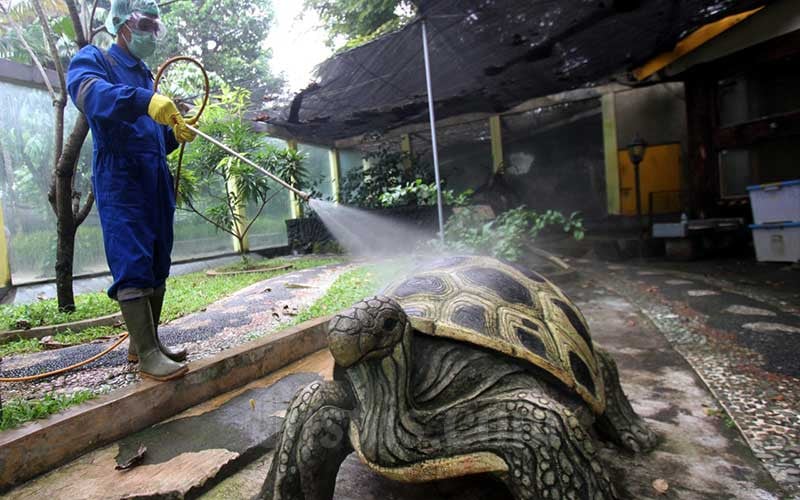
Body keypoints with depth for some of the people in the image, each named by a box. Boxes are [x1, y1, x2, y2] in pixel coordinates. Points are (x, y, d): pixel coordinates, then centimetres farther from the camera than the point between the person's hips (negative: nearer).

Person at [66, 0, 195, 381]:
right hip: (120, 178, -8)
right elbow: (89, 92, -24)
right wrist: (145, 100, -39)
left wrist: (175, 133, 7)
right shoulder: (93, 60, 2)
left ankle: (144, 343, 17)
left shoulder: (145, 75, 25)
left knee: (157, 265, 7)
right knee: (133, 266, -12)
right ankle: (147, 354, -9)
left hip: (156, 179, 8)